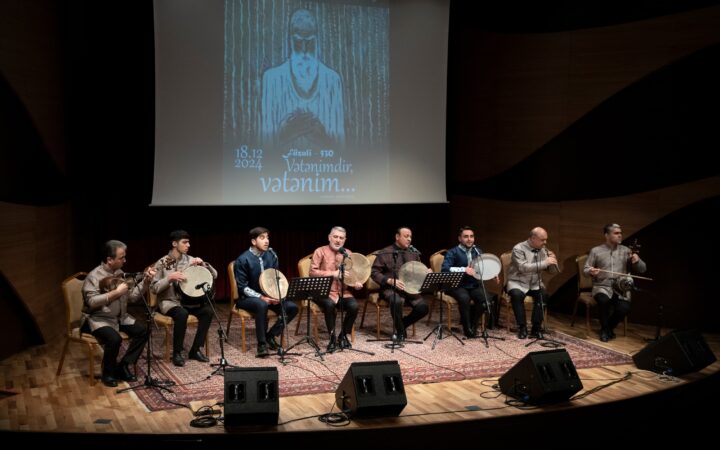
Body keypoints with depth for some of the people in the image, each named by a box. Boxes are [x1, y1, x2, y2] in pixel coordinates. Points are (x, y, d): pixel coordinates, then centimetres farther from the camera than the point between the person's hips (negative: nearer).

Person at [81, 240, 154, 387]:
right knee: (114, 339, -32)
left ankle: (123, 366, 3)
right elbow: (92, 301, -29)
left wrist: (145, 281, -5)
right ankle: (108, 373, -5)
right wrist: (116, 293, -30)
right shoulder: (94, 276, -17)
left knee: (142, 331, -10)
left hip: (119, 317, 8)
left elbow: (133, 296, 7)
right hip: (98, 318, -7)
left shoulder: (120, 273, 6)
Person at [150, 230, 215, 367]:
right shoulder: (162, 263, -7)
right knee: (182, 314, -36)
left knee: (208, 310, -23)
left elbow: (214, 275, 3)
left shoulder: (190, 260, 4)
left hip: (188, 299, 4)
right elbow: (154, 288, -11)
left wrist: (203, 264, -14)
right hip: (169, 301, -4)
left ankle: (195, 350, -11)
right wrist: (170, 278, -24)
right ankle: (177, 353, -18)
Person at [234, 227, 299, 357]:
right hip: (248, 298, -6)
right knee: (262, 305, -39)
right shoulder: (243, 260, -15)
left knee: (292, 307, -16)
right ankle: (262, 344, -25)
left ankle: (271, 335, -1)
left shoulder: (271, 255, 1)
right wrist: (261, 297, -25)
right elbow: (242, 287, -15)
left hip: (269, 295, 6)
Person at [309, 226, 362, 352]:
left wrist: (356, 282, -6)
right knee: (330, 305, -36)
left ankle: (343, 336, -2)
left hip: (343, 292, 4)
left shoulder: (348, 253, 12)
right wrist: (333, 273, -20)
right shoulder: (321, 251, -2)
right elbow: (312, 272, -11)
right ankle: (332, 337, -14)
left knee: (353, 306, -26)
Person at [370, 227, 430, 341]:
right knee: (397, 301, -38)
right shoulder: (385, 253, -1)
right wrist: (390, 281, -18)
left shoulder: (413, 253, 14)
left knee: (423, 307, -23)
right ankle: (400, 332, -11)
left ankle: (403, 323, 6)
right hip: (391, 288, -4)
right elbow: (374, 273, -3)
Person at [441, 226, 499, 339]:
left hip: (474, 285, 5)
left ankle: (472, 323, -1)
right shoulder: (453, 252, -4)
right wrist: (464, 269, -30)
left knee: (485, 298, -25)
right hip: (457, 285, -4)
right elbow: (445, 269, -18)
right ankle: (467, 328, -15)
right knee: (464, 298, -35)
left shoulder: (478, 252, 15)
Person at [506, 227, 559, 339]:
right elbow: (523, 268, -27)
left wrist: (552, 261, -15)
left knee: (543, 294, -27)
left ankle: (536, 328, -18)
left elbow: (554, 271, 8)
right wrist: (544, 263, -26)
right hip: (518, 282, -4)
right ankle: (522, 328, -20)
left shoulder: (543, 250, 5)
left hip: (535, 283, 4)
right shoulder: (518, 249, -12)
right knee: (517, 295, -35)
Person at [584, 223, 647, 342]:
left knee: (624, 308, -28)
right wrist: (591, 272, -20)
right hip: (602, 286, -2)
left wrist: (637, 261, -14)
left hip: (620, 288, 2)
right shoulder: (596, 251, 2)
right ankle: (605, 330, -7)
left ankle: (610, 327, 6)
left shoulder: (626, 250, 8)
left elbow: (642, 269, 9)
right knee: (604, 300, -36)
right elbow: (585, 269, 5)